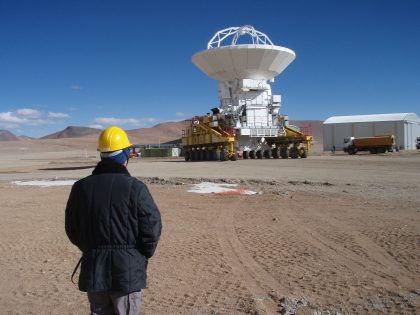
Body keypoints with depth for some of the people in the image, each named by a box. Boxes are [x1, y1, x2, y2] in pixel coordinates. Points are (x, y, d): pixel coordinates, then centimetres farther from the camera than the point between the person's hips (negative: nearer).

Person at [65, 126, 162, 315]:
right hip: (127, 270, -4)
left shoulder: (80, 188, 0)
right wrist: (142, 256, 7)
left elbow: (72, 230, 8)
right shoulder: (135, 188, -14)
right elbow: (151, 228, -11)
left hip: (93, 269, 4)